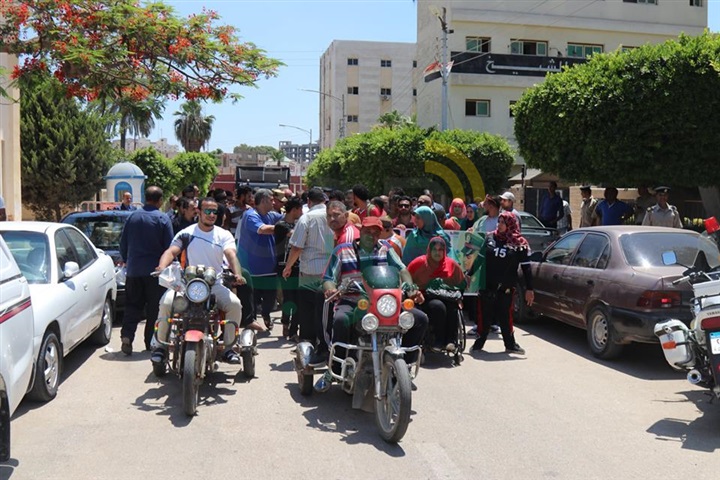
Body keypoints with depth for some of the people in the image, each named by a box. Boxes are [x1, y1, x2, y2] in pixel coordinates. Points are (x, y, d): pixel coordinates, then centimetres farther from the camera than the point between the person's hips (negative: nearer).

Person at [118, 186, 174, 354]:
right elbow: (169, 246, -6)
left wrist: (127, 261, 22)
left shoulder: (133, 217, 5)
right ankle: (151, 342, 10)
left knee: (132, 306, 10)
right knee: (154, 308, 6)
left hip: (134, 270, 3)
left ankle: (127, 335, -6)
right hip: (155, 271, -3)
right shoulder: (163, 219, -7)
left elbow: (123, 243, 10)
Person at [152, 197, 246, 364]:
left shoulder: (224, 235, 8)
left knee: (235, 304, -24)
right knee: (166, 302, -25)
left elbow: (231, 254, -10)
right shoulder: (186, 234, 7)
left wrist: (237, 273, -31)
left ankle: (228, 348, -9)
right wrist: (162, 268, -29)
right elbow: (171, 251, -6)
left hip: (215, 284, 1)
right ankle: (161, 346, -6)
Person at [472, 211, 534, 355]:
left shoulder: (519, 244, -1)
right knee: (484, 315, 6)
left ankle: (510, 344, 14)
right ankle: (479, 342, 18)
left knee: (504, 316, 0)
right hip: (487, 285, 2)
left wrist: (529, 289, -4)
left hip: (506, 287, -2)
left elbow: (526, 268, -1)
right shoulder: (490, 238, 6)